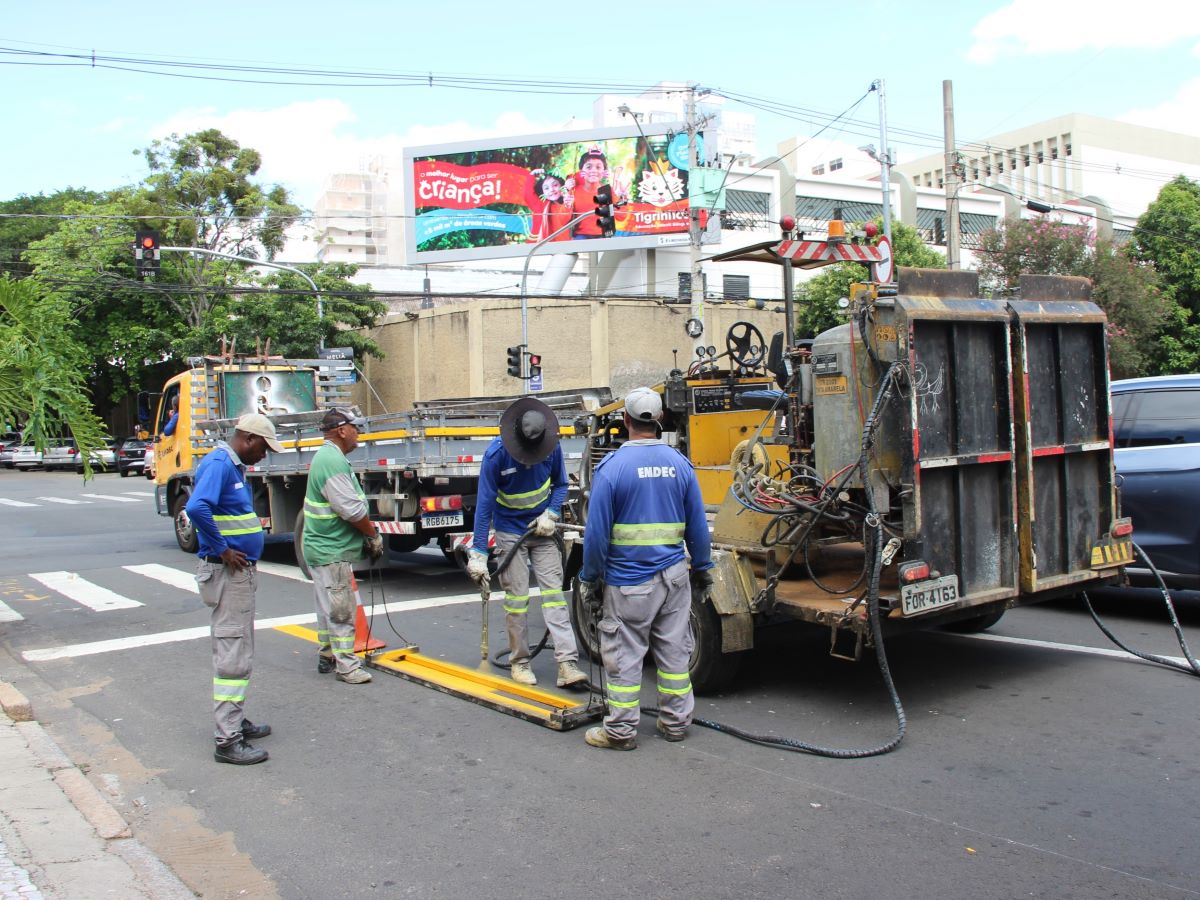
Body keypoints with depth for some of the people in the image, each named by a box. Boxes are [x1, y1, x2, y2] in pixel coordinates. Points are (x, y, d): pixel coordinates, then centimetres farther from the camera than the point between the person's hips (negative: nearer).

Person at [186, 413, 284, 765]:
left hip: (240, 571, 10)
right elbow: (197, 507, -32)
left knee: (239, 652, 18)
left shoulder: (235, 466, 14)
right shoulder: (218, 464, -16)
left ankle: (235, 721, 30)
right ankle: (228, 740, -2)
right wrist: (223, 549, -23)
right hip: (228, 572, -10)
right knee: (233, 656, -7)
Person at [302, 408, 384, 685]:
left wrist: (365, 536, 12)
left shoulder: (327, 456, 13)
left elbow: (346, 506, 16)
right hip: (331, 551, -11)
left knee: (329, 607, 20)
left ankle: (327, 656, 31)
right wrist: (374, 534, -10)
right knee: (341, 610, -4)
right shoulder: (333, 461, -22)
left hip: (325, 546, 11)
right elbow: (352, 510, -25)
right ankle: (347, 666, 2)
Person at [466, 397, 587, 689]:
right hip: (510, 533, -2)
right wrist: (478, 553, -21)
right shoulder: (496, 454, -21)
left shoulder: (552, 447, -13)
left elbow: (561, 484, 4)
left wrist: (551, 514, -15)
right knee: (516, 598, 1)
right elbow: (484, 503, -19)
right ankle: (519, 662, 15)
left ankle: (568, 664, -8)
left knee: (554, 591, -5)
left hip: (542, 530, 2)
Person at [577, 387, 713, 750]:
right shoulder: (680, 463, 1)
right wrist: (702, 568, 18)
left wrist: (589, 578, -2)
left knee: (623, 655, 4)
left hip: (628, 579, -4)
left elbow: (597, 532, -12)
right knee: (674, 650, 13)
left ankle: (621, 729, 12)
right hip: (675, 575, 5)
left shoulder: (611, 466, -12)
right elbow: (698, 526, 6)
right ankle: (676, 722, 23)